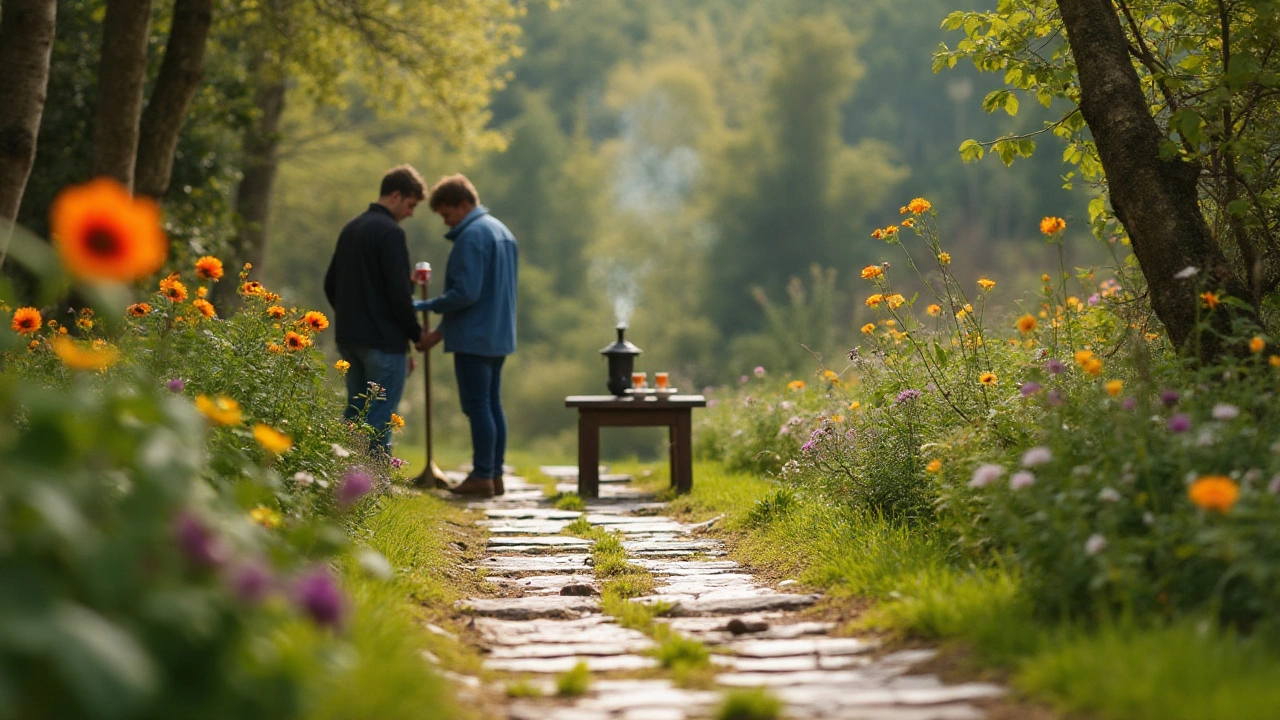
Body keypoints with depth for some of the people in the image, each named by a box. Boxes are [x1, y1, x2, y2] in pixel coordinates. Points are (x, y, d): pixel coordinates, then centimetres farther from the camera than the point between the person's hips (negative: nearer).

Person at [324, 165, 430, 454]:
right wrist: (416, 332, -6)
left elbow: (330, 285, 19)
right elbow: (398, 293, -18)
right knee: (380, 415, -4)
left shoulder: (351, 229, 13)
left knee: (355, 410, 14)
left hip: (348, 338, 9)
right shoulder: (390, 232, -14)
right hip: (384, 340, -9)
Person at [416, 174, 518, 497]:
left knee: (477, 406, -6)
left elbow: (466, 292, -22)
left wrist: (426, 306, -10)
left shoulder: (471, 237, -15)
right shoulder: (502, 232, 16)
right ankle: (495, 474, 15)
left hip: (474, 337, -10)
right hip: (499, 335, 10)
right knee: (493, 404, 12)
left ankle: (482, 476, -4)